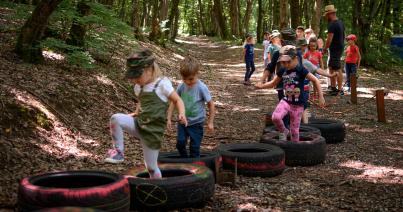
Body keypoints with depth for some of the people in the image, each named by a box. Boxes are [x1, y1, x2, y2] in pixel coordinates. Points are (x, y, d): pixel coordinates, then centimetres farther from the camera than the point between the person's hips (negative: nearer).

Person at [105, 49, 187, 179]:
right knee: (116, 118, -22)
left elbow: (177, 100, -6)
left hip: (152, 130, -5)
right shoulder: (139, 87, 9)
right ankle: (118, 152, -10)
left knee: (151, 166, 3)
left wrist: (181, 114, -24)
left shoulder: (162, 84, -9)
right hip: (139, 124, 5)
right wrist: (136, 113, 12)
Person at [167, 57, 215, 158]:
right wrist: (169, 119, 0)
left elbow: (211, 104, -9)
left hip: (196, 123, -3)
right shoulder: (181, 87, -5)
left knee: (194, 147, 1)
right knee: (180, 143, -5)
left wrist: (210, 122, -6)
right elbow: (174, 102, 4)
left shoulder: (201, 88, -16)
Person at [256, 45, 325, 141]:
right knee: (275, 117, -25)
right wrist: (261, 86, -3)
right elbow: (273, 83, 15)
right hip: (286, 101, 3)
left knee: (294, 129, 3)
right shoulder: (282, 71, 2)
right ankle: (283, 131, 5)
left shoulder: (300, 70, -12)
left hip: (298, 104, -3)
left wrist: (321, 97, -10)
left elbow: (315, 81, -7)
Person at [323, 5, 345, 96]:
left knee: (337, 69, -7)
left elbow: (329, 39, -21)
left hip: (335, 49, -10)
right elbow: (343, 36, 20)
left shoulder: (332, 25, -18)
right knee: (331, 67, 18)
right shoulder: (340, 23, 13)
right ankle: (333, 87, 24)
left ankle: (340, 90, -5)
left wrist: (325, 49, -10)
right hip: (340, 47, 10)